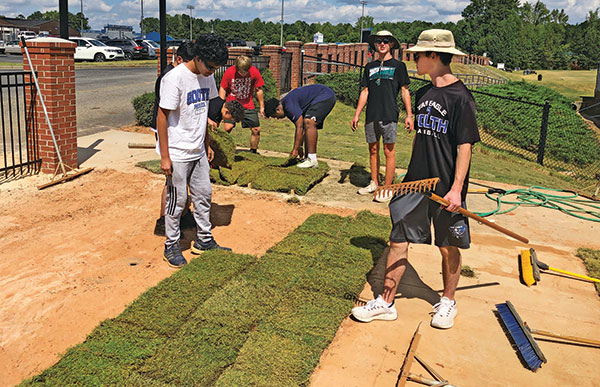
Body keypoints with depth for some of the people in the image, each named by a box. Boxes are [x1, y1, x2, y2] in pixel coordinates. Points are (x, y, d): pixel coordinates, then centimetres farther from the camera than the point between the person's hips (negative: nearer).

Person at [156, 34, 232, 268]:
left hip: (198, 152, 7)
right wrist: (164, 156, -17)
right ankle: (171, 246, 18)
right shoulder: (175, 78, -19)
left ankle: (204, 240, 29)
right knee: (177, 200, 2)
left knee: (203, 194, 14)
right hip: (178, 154, -7)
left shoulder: (207, 77, 4)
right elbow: (162, 117, -17)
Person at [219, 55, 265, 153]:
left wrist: (261, 107, 5)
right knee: (227, 128, -17)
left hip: (248, 106, 2)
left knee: (256, 130, 1)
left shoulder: (254, 72, -11)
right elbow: (223, 89, -4)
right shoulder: (229, 72, -14)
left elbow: (258, 90, 0)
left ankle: (253, 152, 20)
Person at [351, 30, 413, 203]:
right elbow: (365, 92, 16)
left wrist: (409, 115, -4)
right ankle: (374, 183, 22)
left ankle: (387, 188, 4)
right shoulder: (370, 67, 15)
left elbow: (405, 91, 3)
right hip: (371, 116, 4)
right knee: (373, 150, 10)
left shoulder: (398, 66, 4)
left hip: (389, 115, -4)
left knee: (389, 151, -2)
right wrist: (357, 115, 11)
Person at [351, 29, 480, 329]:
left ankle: (447, 302, 29)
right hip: (416, 181, 6)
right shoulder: (423, 94, 10)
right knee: (398, 240, 5)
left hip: (446, 188, -6)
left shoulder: (460, 97, -11)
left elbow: (464, 146, -13)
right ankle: (386, 303, 14)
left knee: (448, 247, 9)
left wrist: (457, 188, -19)